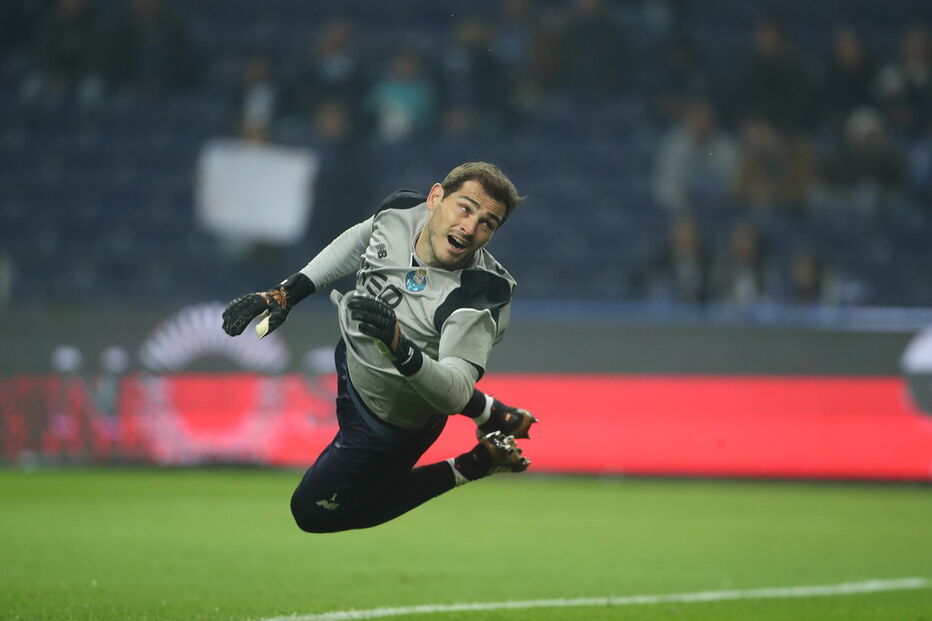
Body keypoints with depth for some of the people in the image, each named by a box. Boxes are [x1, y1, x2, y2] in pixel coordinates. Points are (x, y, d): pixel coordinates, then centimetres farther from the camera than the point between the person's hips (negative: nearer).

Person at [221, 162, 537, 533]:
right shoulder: (399, 211, -18)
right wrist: (286, 293, -1)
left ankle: (474, 465, 10)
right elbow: (353, 245, 5)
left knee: (312, 512, 6)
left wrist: (401, 348, -59)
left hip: (385, 421, -7)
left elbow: (455, 392, -42)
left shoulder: (478, 296, -36)